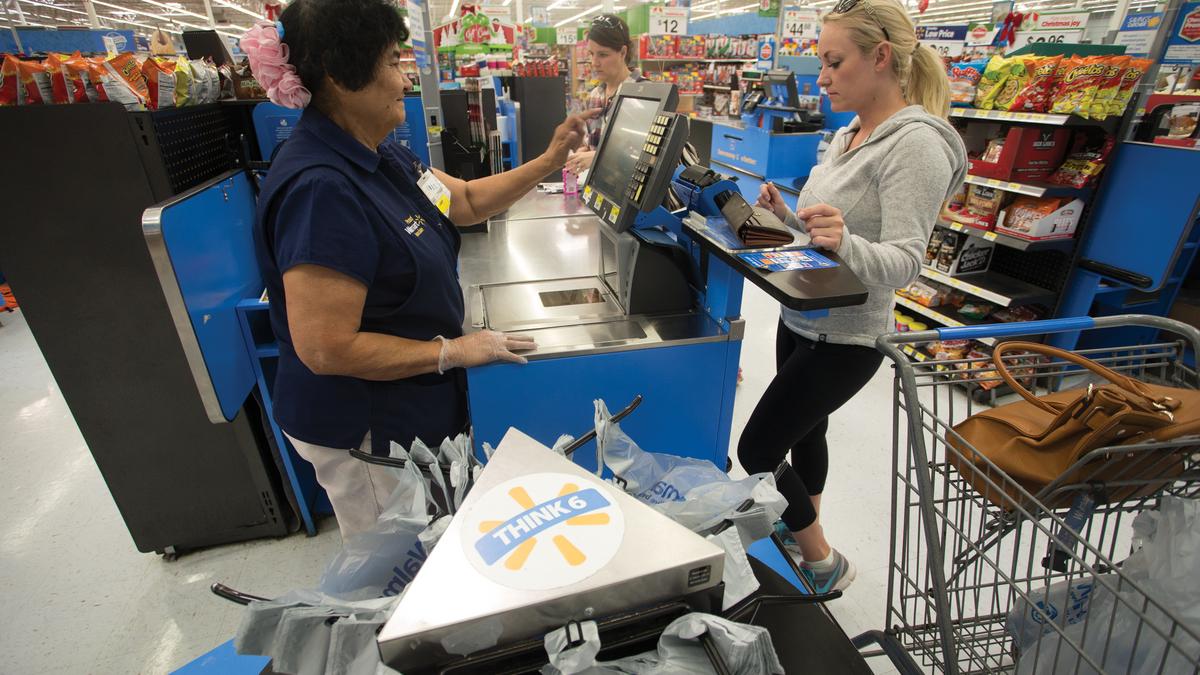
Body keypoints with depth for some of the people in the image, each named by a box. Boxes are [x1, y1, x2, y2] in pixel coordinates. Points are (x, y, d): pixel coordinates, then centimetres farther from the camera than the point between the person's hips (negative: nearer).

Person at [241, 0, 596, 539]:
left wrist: (550, 160, 5)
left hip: (405, 405, 9)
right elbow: (326, 349, -30)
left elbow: (466, 201, 11)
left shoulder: (377, 155, 1)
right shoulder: (320, 188, -30)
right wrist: (454, 351, -22)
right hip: (362, 430, -9)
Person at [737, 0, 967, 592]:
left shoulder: (916, 143, -18)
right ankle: (801, 534, 45)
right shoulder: (848, 135, 9)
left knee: (756, 450, -3)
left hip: (843, 337, -9)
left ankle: (825, 564, 20)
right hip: (801, 319, 9)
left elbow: (904, 261, -25)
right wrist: (788, 215, -1)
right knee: (805, 432, 22)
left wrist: (846, 244, -43)